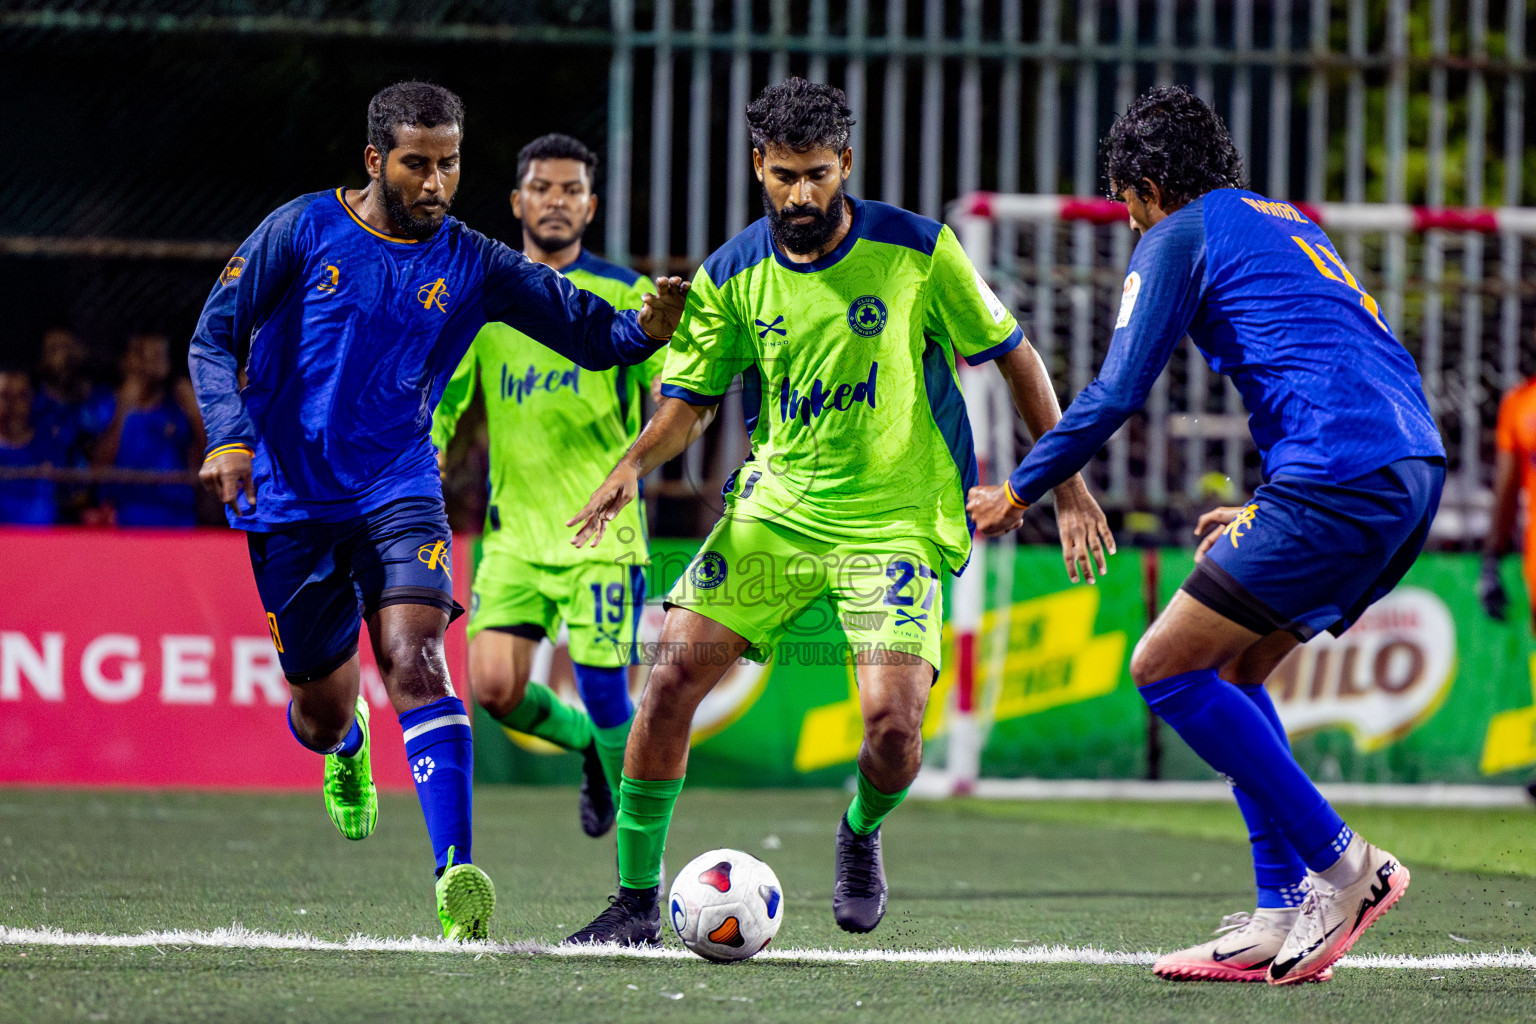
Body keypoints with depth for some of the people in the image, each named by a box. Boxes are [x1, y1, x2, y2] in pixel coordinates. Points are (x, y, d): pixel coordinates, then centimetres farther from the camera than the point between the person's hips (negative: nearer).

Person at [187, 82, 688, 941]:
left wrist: (645, 328, -22)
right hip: (291, 500, 0)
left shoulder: (473, 265, 1)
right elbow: (215, 336, -1)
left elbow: (591, 335, 0)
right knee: (321, 710, 7)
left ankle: (458, 876, -35)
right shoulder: (304, 231, -3)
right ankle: (346, 745, 49)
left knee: (414, 659, -25)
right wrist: (231, 435, -17)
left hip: (399, 491, 0)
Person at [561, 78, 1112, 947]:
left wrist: (1068, 483, 0)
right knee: (674, 675, -12)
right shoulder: (733, 276, -1)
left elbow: (1013, 354, 1)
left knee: (892, 720, -19)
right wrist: (635, 465, -12)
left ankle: (863, 835, 18)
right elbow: (692, 397, 9)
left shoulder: (919, 251, -9)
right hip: (775, 507, 3)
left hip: (896, 521, -3)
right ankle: (636, 901, 1)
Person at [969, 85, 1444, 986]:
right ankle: (1285, 918, 10)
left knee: (1166, 669, -3)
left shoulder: (1180, 236, 4)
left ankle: (1339, 864, -5)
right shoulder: (1290, 224, 29)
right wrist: (1262, 515, 35)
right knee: (1232, 672, 18)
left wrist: (1018, 492, 11)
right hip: (1417, 465, 9)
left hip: (1340, 475, -9)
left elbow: (1116, 394, -2)